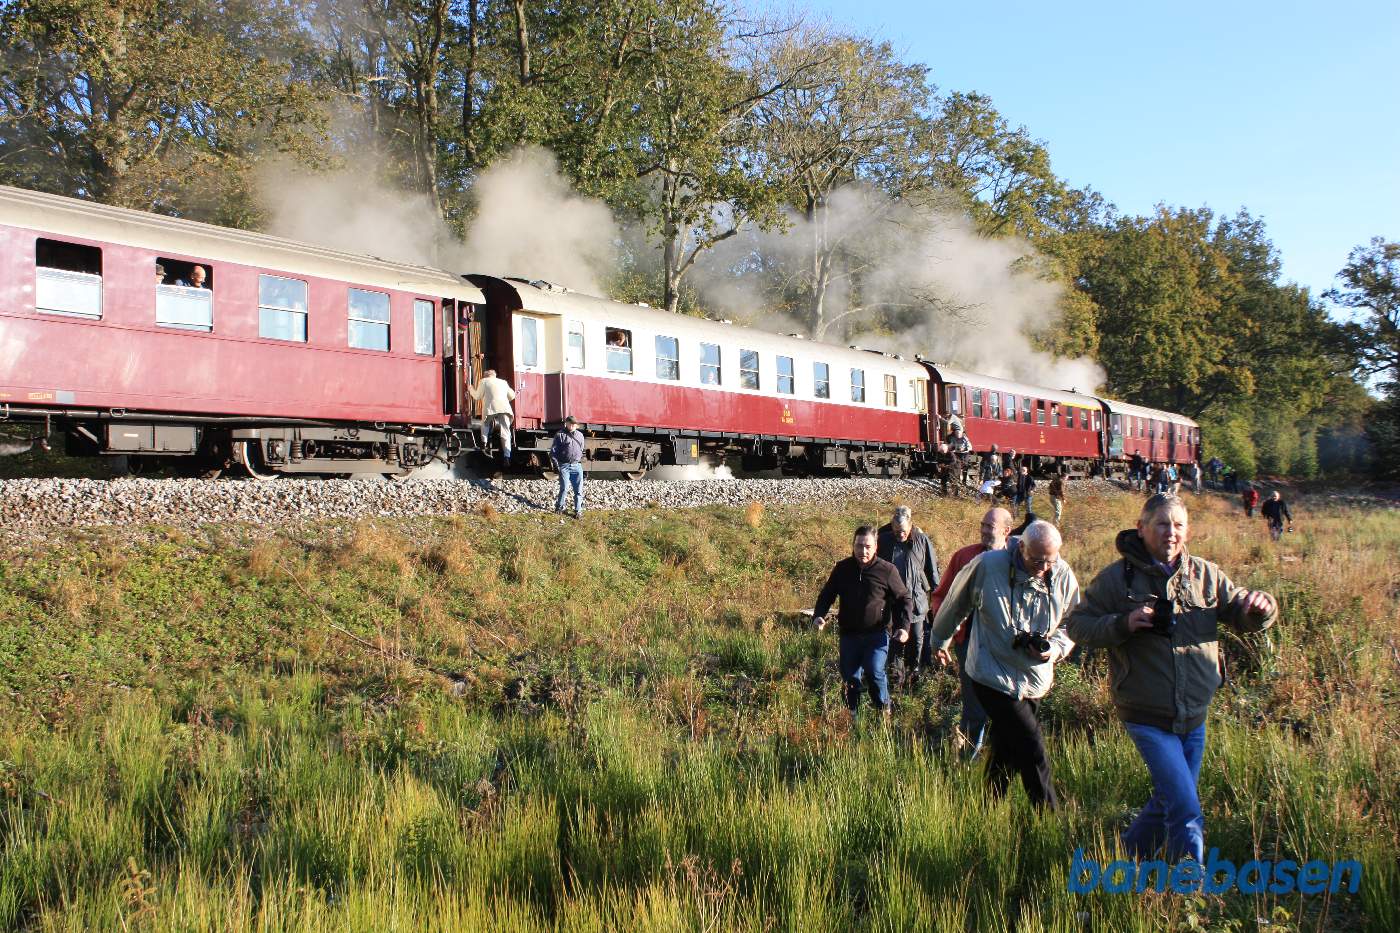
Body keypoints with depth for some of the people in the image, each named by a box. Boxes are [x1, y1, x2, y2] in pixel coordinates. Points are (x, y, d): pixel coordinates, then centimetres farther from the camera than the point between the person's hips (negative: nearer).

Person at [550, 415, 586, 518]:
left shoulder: (580, 435, 14)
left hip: (577, 466, 4)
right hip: (564, 466, -4)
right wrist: (556, 465, -7)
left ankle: (578, 510, 7)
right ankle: (559, 507, 16)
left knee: (578, 490, 0)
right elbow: (553, 451, -1)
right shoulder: (560, 435, -1)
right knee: (564, 488, -4)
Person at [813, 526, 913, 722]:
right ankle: (851, 716, 24)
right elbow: (827, 594, 13)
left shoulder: (887, 570, -5)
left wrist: (903, 626, -9)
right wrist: (818, 616, -6)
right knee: (850, 677, 7)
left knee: (874, 672, -19)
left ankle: (884, 709, 5)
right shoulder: (842, 568, 3)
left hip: (877, 634, -3)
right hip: (849, 635, 3)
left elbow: (904, 599, 4)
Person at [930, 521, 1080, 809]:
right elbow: (955, 603, 3)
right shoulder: (987, 565, -14)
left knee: (1006, 751, 14)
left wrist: (1054, 648, -12)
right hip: (993, 675, -4)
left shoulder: (1063, 577, -4)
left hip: (1035, 680, 4)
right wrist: (940, 640, 17)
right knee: (1033, 753, -10)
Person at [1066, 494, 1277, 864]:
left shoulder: (1205, 575, 2)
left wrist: (1260, 606, -18)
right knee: (1186, 813, -11)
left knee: (1169, 804, 20)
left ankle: (1127, 856, 43)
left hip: (1194, 716, 5)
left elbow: (1242, 616, 6)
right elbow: (1078, 625, -6)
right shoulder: (1116, 578, -8)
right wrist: (1123, 624, -23)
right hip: (1147, 718, -5)